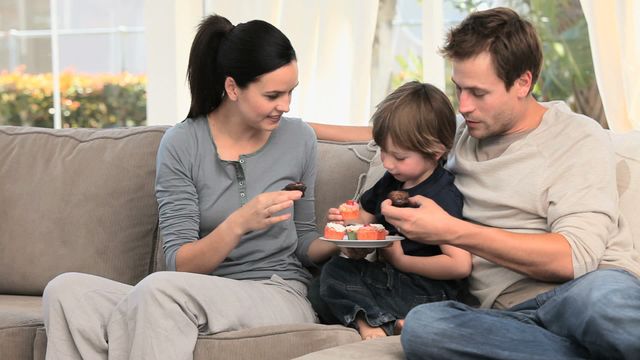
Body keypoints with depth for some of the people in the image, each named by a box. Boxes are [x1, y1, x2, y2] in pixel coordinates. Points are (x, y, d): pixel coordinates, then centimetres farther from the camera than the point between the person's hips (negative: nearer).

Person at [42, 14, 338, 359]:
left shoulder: (298, 138, 3)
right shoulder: (181, 145, -3)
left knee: (160, 289, -32)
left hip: (281, 296, -1)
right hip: (206, 298, 1)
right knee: (66, 290, -23)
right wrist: (239, 223, -25)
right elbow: (180, 263, -8)